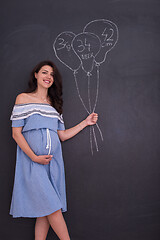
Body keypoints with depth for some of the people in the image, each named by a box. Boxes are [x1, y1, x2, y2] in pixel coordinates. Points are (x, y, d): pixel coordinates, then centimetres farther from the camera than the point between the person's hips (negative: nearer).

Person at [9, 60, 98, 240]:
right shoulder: (23, 98, 3)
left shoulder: (54, 104, 18)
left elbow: (62, 135, 16)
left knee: (45, 210, 4)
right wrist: (34, 157, -14)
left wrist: (85, 122, 14)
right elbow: (16, 133, -4)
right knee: (52, 207, -6)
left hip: (53, 160, 5)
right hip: (32, 160, -5)